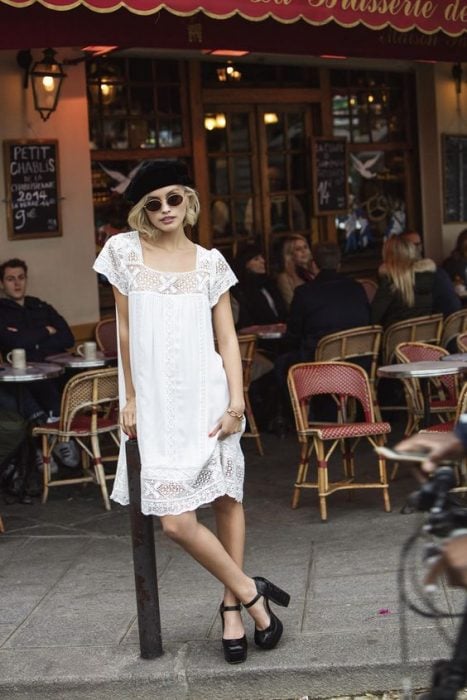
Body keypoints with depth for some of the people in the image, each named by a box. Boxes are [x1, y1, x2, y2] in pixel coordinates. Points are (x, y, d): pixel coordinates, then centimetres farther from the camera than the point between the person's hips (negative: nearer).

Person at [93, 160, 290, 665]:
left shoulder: (209, 262, 4)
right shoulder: (124, 251, 4)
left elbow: (227, 338, 4)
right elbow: (125, 332, 6)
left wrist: (237, 401, -6)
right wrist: (130, 400, 6)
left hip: (207, 396, 0)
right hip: (156, 403, 0)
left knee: (227, 499, 5)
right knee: (176, 521, -8)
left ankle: (232, 607, 21)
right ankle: (251, 593, 10)